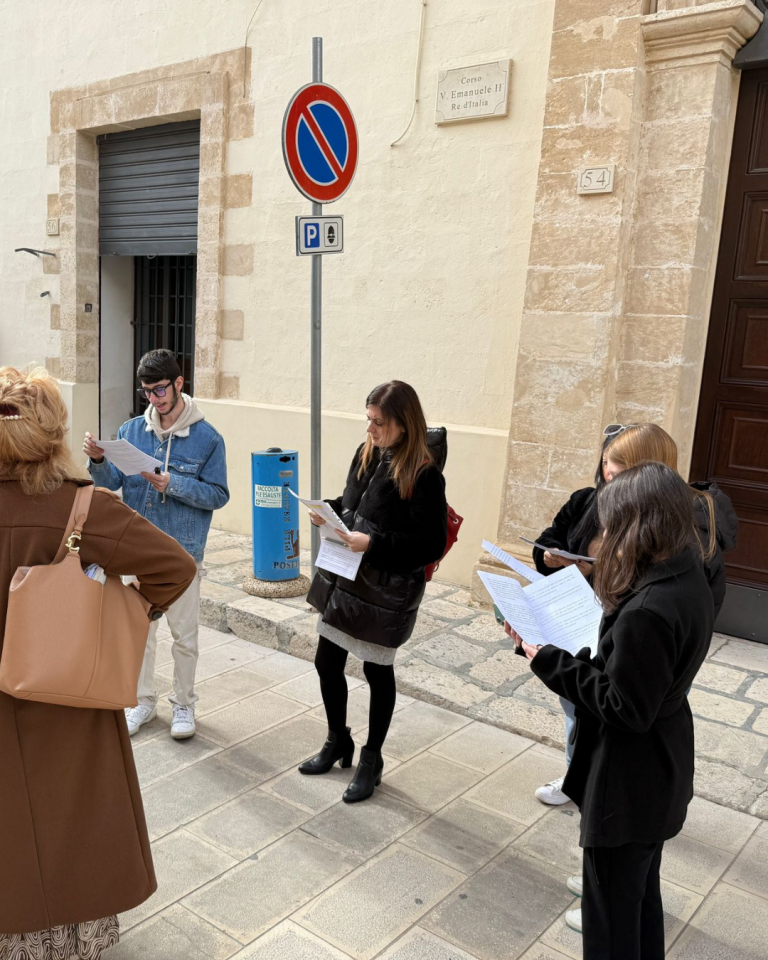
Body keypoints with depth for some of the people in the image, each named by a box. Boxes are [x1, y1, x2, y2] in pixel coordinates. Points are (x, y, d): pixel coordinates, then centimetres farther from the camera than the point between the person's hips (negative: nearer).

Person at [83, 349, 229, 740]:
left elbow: (218, 495, -11)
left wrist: (173, 484, -23)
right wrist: (98, 461, -23)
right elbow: (111, 482, -2)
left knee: (184, 634, 10)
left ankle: (184, 704, 29)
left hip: (183, 552, -3)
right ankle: (144, 701, 34)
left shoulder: (207, 437, -9)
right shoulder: (131, 431, 1)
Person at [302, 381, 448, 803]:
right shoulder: (366, 453, 2)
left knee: (377, 670, 10)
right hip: (342, 575, 7)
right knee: (327, 662, 15)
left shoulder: (424, 474, -18)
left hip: (387, 590, -7)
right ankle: (338, 742, 39)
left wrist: (374, 543, -26)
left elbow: (432, 545, -19)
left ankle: (371, 760, 31)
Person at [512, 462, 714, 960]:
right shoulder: (691, 583, -3)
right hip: (660, 774, 9)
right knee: (642, 890, 28)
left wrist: (551, 660, -21)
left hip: (627, 784, -9)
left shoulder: (647, 612, -33)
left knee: (613, 906, 13)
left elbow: (624, 709, -27)